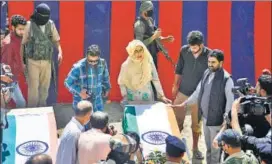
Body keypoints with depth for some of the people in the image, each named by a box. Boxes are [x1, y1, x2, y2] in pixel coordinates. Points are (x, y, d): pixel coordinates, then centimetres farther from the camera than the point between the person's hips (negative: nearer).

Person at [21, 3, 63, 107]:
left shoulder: (51, 25, -1)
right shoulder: (29, 25, -10)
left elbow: (56, 40, 7)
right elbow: (23, 43, -2)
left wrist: (60, 52, -12)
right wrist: (22, 61, -1)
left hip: (47, 62, 3)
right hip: (33, 62, -3)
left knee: (44, 87, 10)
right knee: (33, 87, -4)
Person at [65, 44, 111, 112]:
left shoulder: (102, 63, -12)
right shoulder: (78, 67, -24)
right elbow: (68, 82, -13)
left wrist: (106, 88, 24)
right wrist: (79, 92, -26)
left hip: (97, 102, 4)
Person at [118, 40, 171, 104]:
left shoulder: (149, 62, -9)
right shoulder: (126, 65, -12)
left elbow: (156, 80, -4)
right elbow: (122, 82, 0)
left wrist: (162, 96, -7)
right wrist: (125, 97, -11)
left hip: (147, 98, 1)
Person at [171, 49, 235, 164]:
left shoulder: (226, 79, -18)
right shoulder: (206, 74, 4)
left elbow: (230, 102, -16)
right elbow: (198, 92, 14)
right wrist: (185, 103, 12)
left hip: (216, 120, -7)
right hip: (205, 118, 7)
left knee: (215, 149, 4)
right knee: (208, 148, 20)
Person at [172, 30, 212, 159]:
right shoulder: (184, 50, -11)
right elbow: (179, 69, 3)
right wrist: (175, 86, 8)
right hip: (182, 92, 1)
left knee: (197, 124, 14)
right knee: (177, 121, 10)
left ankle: (195, 148, 32)